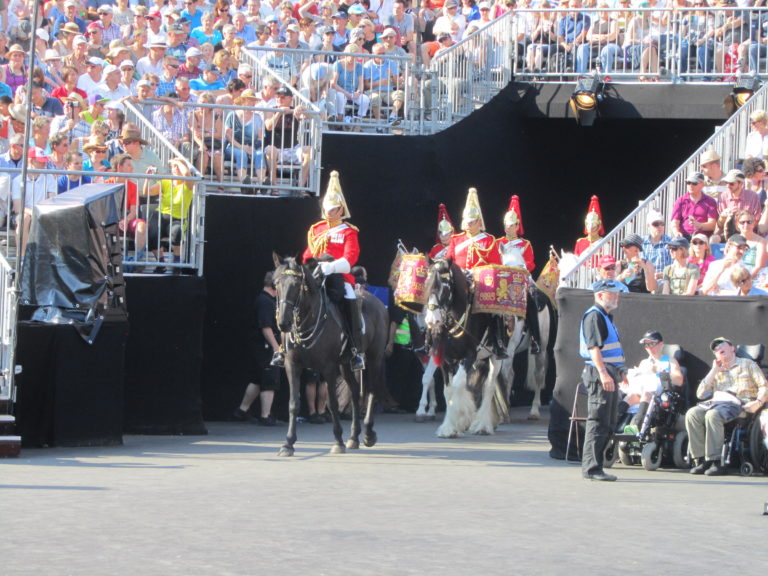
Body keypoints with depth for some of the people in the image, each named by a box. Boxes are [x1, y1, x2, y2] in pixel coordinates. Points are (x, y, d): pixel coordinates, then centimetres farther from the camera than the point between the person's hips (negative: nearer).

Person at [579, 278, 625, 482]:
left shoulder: (606, 317, 22)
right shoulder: (594, 316, -10)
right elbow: (594, 346, -20)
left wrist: (619, 372, 27)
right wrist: (603, 373, -28)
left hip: (609, 375, 11)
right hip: (598, 374, -11)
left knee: (608, 425, 12)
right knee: (598, 423, -11)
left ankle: (591, 465, 16)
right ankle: (592, 467, -11)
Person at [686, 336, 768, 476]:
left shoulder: (747, 364, 18)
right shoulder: (717, 372, 31)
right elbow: (701, 394, 19)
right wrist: (714, 371, 16)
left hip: (739, 404, -5)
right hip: (715, 402, 5)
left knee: (712, 415, -37)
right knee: (692, 414, -26)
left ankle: (716, 462, -38)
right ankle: (700, 460, -29)